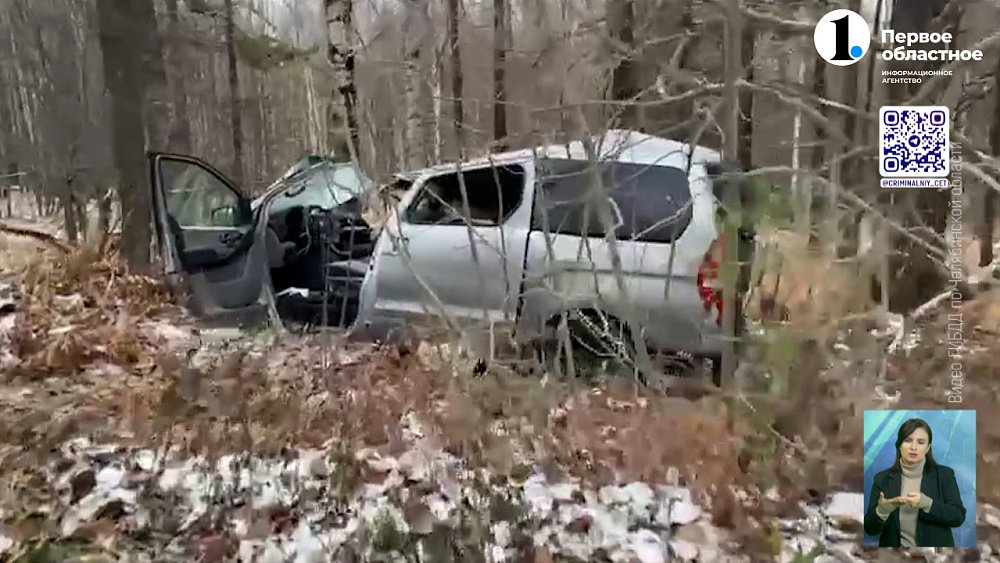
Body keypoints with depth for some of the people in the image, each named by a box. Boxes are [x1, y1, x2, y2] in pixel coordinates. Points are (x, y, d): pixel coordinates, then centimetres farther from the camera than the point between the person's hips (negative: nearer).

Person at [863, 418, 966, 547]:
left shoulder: (944, 475, -2)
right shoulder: (882, 479, -4)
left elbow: (958, 516, -10)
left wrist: (927, 504, -25)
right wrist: (882, 511, -25)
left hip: (934, 545, 0)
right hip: (895, 549, 0)